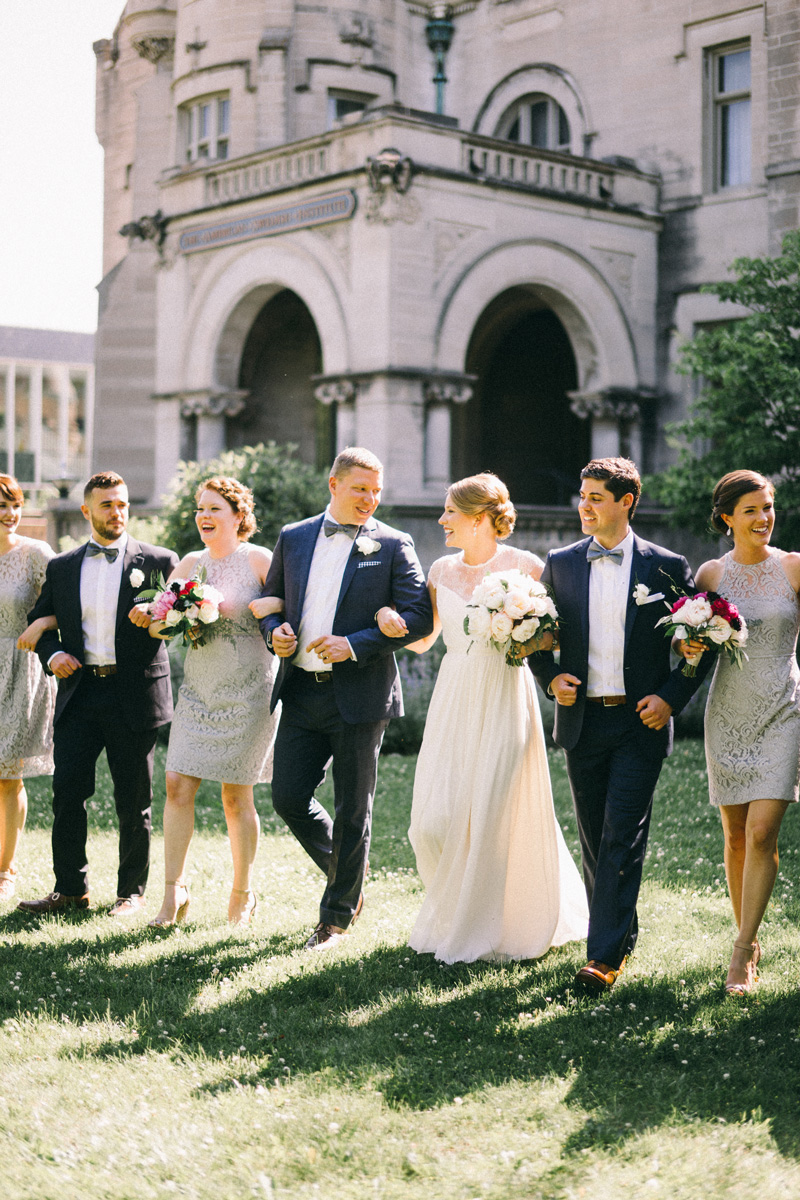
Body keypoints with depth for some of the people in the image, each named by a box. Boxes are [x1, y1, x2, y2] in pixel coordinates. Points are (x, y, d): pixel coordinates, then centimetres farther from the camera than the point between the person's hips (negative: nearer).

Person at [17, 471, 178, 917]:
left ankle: (132, 891, 18)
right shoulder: (62, 567, 12)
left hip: (134, 694, -3)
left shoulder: (158, 561, 2)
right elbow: (40, 620, 18)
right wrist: (52, 653, -2)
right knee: (67, 792, 1)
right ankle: (71, 888, 13)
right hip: (79, 691, 3)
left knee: (134, 802, 5)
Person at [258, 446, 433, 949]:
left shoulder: (393, 545, -2)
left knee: (352, 813, 4)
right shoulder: (293, 538, 10)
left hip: (358, 695, -4)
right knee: (288, 796, 2)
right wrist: (274, 630, -4)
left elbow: (419, 615, -9)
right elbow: (271, 598, 19)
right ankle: (347, 872, 30)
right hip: (301, 692, 4)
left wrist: (355, 644, -18)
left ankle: (337, 915, 22)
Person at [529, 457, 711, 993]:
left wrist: (672, 697, -7)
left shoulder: (667, 567, -2)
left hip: (641, 722, -3)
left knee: (623, 838, -8)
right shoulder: (561, 564, 6)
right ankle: (622, 932, 29)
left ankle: (606, 955, -6)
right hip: (582, 721, 4)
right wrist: (550, 677, -1)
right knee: (595, 839, 11)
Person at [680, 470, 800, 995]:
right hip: (728, 712, 2)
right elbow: (692, 639, 12)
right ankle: (749, 940, 23)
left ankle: (743, 951, -6)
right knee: (736, 835, 7)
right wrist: (689, 645, -9)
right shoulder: (710, 573, 4)